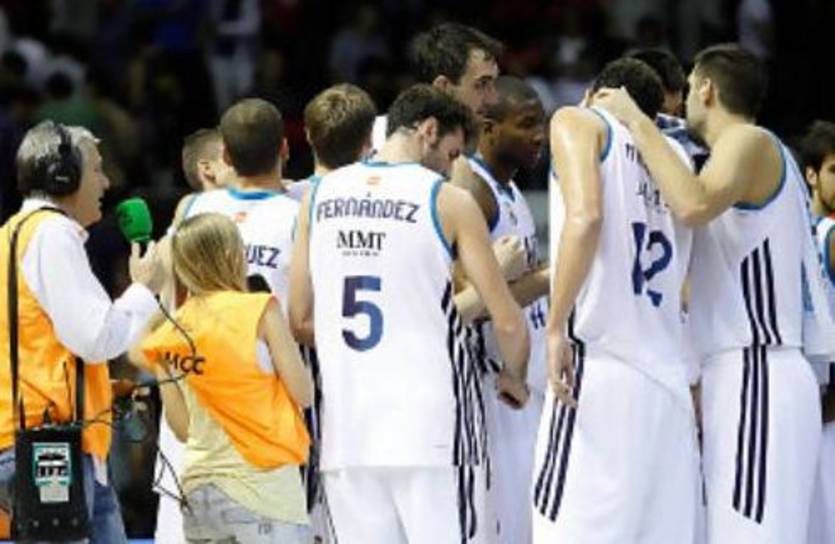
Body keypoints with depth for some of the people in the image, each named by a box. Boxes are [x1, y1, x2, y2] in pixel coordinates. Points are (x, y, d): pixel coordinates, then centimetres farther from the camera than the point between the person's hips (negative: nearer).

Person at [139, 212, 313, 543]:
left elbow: (182, 428, 10)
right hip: (262, 483, -5)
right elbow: (302, 393, -3)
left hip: (199, 491, 5)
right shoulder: (259, 311, -6)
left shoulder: (167, 338, 7)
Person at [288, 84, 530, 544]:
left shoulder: (320, 195, 9)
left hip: (347, 432, 4)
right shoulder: (447, 200, -3)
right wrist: (514, 379, 17)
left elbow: (299, 321, 11)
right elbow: (506, 321, -3)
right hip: (431, 429, -4)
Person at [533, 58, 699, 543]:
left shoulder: (580, 123, 6)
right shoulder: (674, 157, 23)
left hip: (599, 368, -6)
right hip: (670, 387, 6)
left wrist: (557, 328, -14)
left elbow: (585, 216, -13)